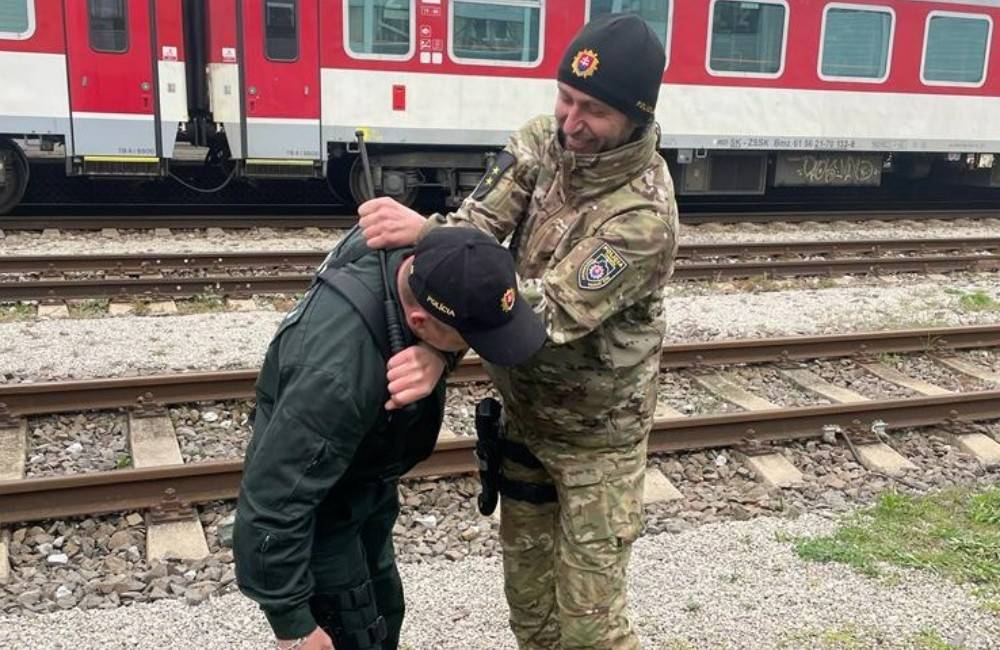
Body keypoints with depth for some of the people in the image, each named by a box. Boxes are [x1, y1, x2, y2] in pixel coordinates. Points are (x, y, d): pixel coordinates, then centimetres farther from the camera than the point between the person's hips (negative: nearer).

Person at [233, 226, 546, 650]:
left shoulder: (408, 251, -24)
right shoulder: (339, 373, -43)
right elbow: (272, 505, -35)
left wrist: (437, 356, -29)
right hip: (315, 504, -8)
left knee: (384, 610, 25)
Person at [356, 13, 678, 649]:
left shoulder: (644, 215, -29)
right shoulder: (545, 139, -9)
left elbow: (551, 312, -33)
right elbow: (478, 223, -17)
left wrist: (431, 236, -39)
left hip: (594, 432, -6)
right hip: (524, 410, 6)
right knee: (527, 587, 21)